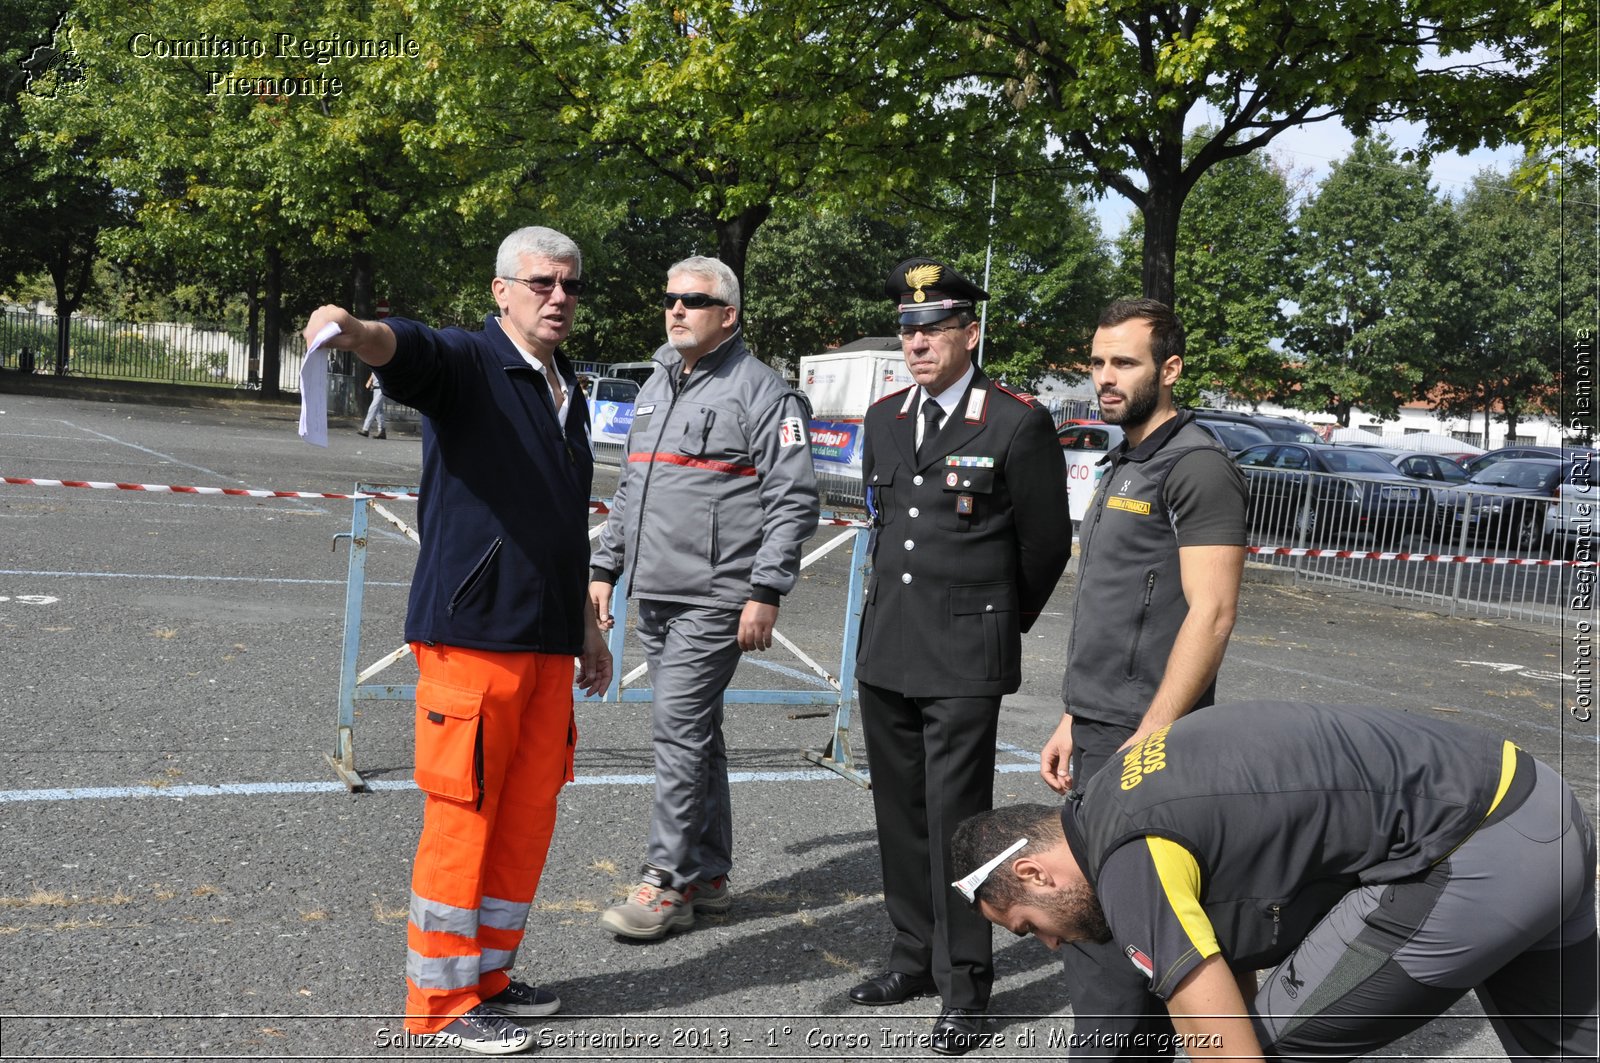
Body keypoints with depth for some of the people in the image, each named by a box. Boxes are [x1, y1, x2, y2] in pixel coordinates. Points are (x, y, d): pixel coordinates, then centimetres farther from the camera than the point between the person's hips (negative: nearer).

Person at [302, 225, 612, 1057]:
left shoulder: (567, 391, 17)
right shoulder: (466, 362, -5)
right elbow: (404, 347, -29)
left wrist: (585, 623, 27)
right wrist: (352, 330, -52)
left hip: (548, 643, 8)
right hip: (473, 635, -8)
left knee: (529, 816, 14)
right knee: (464, 817, 0)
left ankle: (487, 975, 30)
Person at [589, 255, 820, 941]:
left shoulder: (762, 393, -6)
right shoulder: (655, 387, 18)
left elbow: (793, 500, -11)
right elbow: (628, 491, 24)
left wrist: (766, 593, -17)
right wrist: (604, 569, 19)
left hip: (715, 596, -8)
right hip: (655, 595, 8)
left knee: (678, 727, -9)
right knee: (695, 730, 13)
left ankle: (668, 883, 0)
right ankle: (708, 876, 22)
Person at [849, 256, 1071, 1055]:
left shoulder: (1018, 425, -8)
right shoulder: (884, 419, 10)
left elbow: (1047, 543, 1)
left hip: (964, 660, -6)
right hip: (885, 651, 6)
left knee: (955, 818, -2)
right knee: (899, 812, 13)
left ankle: (964, 988, 11)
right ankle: (914, 956, 29)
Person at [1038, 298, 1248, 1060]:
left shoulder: (1197, 468, -11)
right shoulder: (1123, 466, 17)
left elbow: (1211, 614, -18)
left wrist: (1145, 740, -20)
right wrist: (1075, 722, 16)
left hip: (1143, 741, -9)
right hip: (1099, 733, 9)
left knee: (1098, 938, -5)